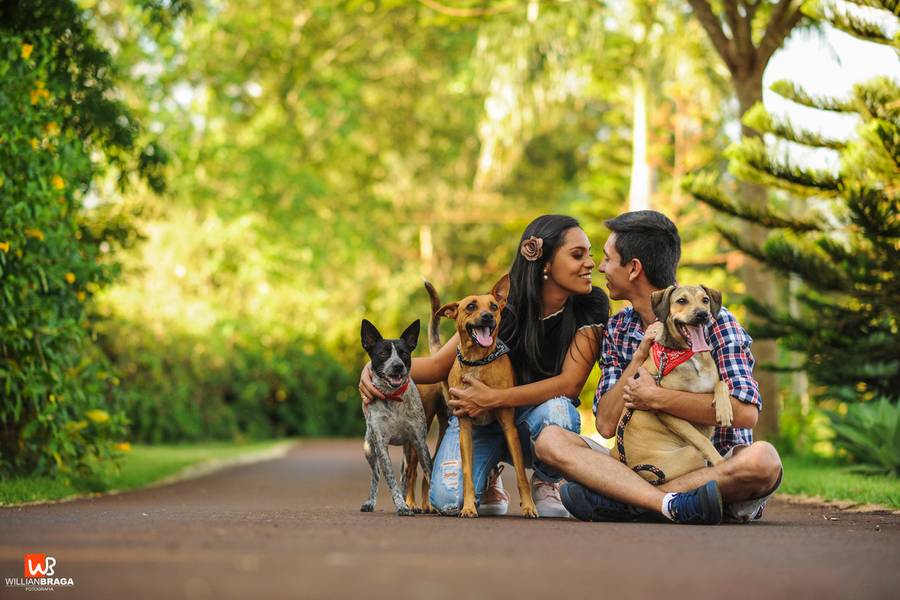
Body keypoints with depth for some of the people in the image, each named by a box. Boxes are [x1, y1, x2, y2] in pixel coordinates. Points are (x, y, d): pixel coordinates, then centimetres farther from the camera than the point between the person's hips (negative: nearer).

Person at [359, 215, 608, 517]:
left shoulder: (590, 308, -15)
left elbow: (570, 382, -22)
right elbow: (439, 364, -8)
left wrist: (495, 398, -33)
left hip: (533, 418, 0)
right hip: (478, 417, 0)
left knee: (556, 410, -37)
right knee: (450, 501, -27)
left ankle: (546, 483, -3)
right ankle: (488, 476, 12)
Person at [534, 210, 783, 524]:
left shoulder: (715, 322, -6)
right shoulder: (617, 330, 10)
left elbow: (746, 412, -20)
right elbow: (606, 425, 0)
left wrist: (655, 397, -19)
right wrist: (639, 358, -12)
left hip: (716, 466, -4)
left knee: (762, 458, -36)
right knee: (551, 440, -16)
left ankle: (619, 500, -31)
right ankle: (673, 504, -35)